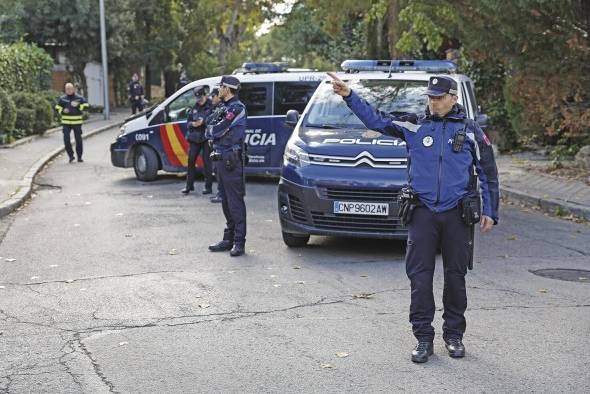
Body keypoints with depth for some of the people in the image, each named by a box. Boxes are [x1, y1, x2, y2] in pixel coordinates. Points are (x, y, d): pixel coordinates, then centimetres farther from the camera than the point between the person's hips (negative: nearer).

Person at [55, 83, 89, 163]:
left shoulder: (79, 98, 4)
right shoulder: (62, 99, 7)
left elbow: (85, 107, -3)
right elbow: (57, 109, 9)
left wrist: (77, 105, -16)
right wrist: (63, 111, -11)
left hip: (77, 122, -1)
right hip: (66, 122, 1)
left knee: (78, 140, 3)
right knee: (66, 139, -10)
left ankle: (79, 157, 14)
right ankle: (71, 155, 3)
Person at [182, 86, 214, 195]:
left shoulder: (211, 107, -5)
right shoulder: (195, 108, 14)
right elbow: (188, 122, 15)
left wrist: (203, 122, -23)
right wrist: (192, 124, -6)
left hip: (207, 138, -6)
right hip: (195, 138, 6)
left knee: (207, 161, -3)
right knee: (191, 160, 6)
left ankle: (208, 187, 4)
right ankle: (189, 186, 15)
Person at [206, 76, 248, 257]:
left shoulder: (237, 108, -13)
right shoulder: (225, 108, 18)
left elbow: (216, 131, -17)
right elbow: (210, 131, 17)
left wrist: (212, 127, 3)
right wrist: (214, 126, -2)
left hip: (231, 160, -10)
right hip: (220, 159, 10)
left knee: (235, 201, -7)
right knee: (226, 201, 13)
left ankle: (239, 242, -5)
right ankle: (229, 239, 19)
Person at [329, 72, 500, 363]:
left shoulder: (470, 131, 5)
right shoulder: (414, 126, 6)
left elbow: (488, 173, 9)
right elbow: (375, 120, 6)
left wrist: (490, 212, 5)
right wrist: (349, 96, -6)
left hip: (457, 214, 0)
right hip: (423, 213, 0)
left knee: (455, 277, 8)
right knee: (420, 277, -3)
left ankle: (454, 335, 22)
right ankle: (423, 338, 6)